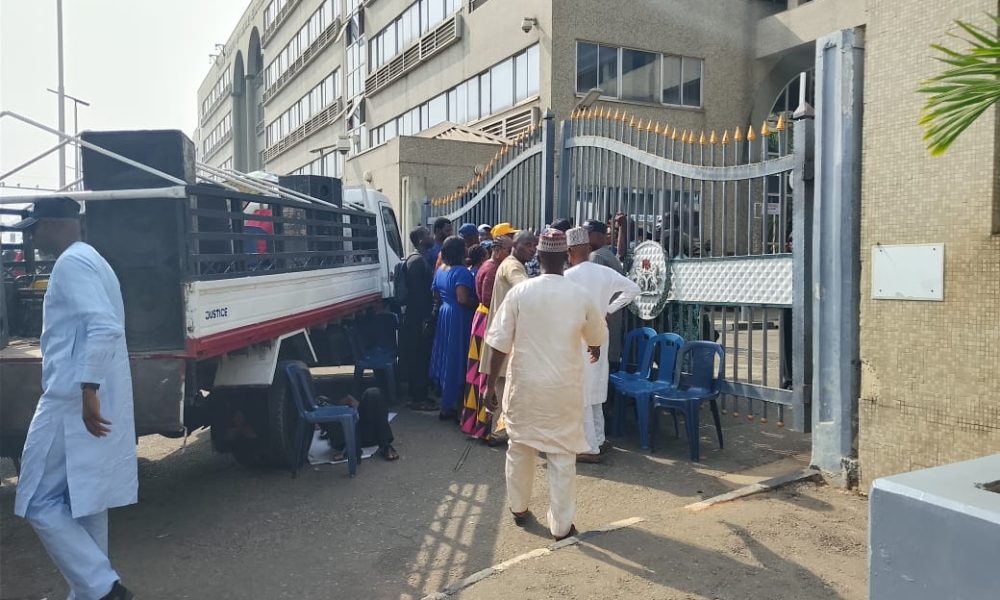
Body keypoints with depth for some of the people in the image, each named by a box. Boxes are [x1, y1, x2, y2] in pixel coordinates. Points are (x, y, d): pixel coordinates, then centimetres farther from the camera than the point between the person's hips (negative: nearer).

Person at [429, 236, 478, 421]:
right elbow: (463, 299, -28)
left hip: (444, 315, 9)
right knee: (456, 360, 0)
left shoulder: (440, 270, 8)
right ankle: (448, 407, 6)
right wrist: (477, 304, -13)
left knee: (446, 357, 17)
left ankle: (445, 399, 28)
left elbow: (436, 297, 14)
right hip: (459, 319, -8)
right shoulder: (461, 272, -18)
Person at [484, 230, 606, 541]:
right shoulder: (581, 296, -5)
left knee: (519, 447, 19)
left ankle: (519, 508, 35)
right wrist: (595, 351, 37)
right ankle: (561, 525, 16)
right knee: (562, 455, 9)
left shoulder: (519, 292, -9)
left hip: (524, 384, 1)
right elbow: (598, 336, 13)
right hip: (564, 386, 0)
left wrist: (490, 384, 1)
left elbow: (500, 345, -10)